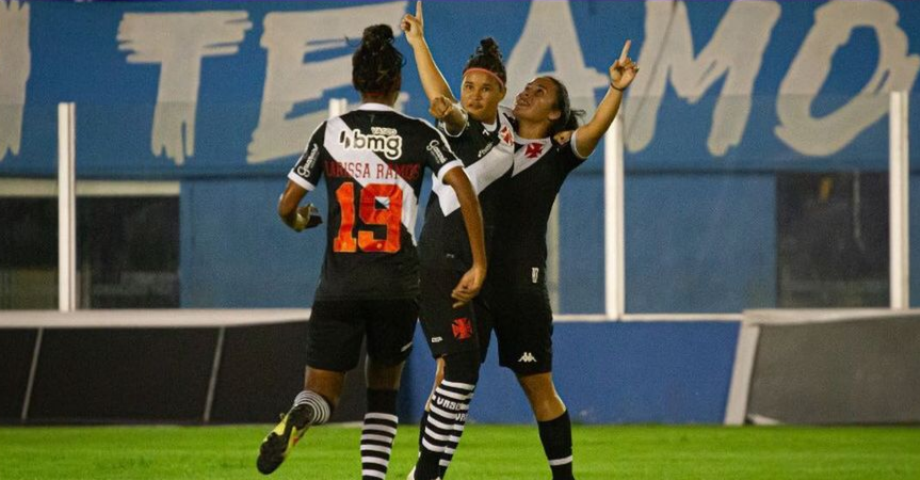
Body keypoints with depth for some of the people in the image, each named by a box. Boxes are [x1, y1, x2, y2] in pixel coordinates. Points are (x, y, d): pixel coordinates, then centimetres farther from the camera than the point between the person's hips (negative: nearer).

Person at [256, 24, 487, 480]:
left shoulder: (331, 132, 4)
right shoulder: (420, 135, 1)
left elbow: (286, 206, 5)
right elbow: (463, 188, -12)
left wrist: (299, 221, 30)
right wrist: (479, 265, -10)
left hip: (339, 283, 0)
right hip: (396, 283, 0)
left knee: (322, 391, 6)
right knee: (383, 387, 19)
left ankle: (298, 417, -31)